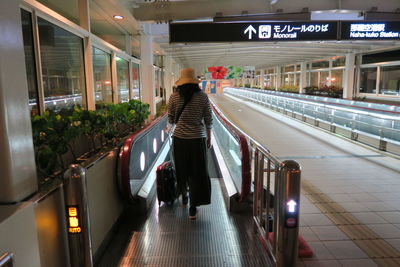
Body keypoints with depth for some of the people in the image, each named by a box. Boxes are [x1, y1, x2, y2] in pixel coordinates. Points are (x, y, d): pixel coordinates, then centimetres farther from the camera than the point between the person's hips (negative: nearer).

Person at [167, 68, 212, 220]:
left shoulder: (174, 97, -3)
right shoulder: (202, 97, -4)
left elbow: (171, 120, 1)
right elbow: (208, 120, -1)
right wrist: (209, 138, 10)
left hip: (179, 138, 2)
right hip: (198, 139, -1)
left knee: (182, 169, 20)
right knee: (198, 172, 6)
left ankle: (184, 196, 41)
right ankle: (193, 208, 8)